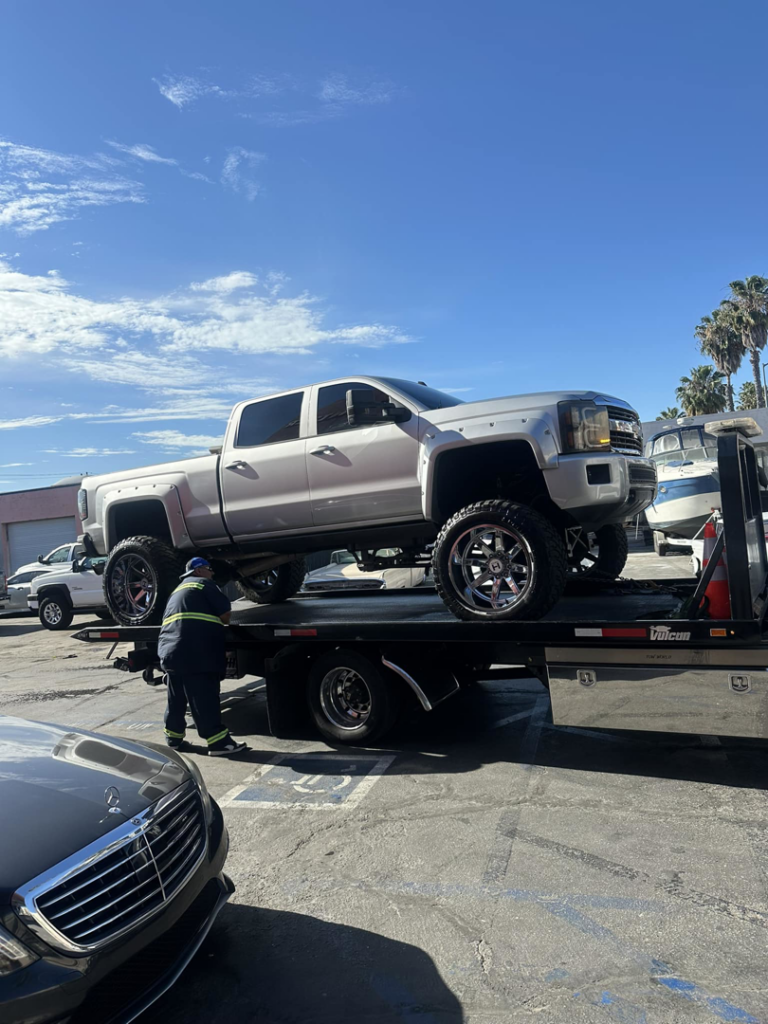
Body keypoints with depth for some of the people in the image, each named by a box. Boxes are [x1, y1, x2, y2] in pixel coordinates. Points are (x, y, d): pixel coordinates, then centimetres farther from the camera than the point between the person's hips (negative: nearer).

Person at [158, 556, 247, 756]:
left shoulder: (178, 590, 30)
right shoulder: (203, 583, 5)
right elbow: (225, 614, -1)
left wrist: (215, 623, 26)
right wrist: (221, 623, 22)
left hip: (170, 650, 8)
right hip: (195, 653, -8)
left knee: (177, 700, 17)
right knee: (205, 699, -8)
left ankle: (174, 738, 26)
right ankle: (218, 742, -6)